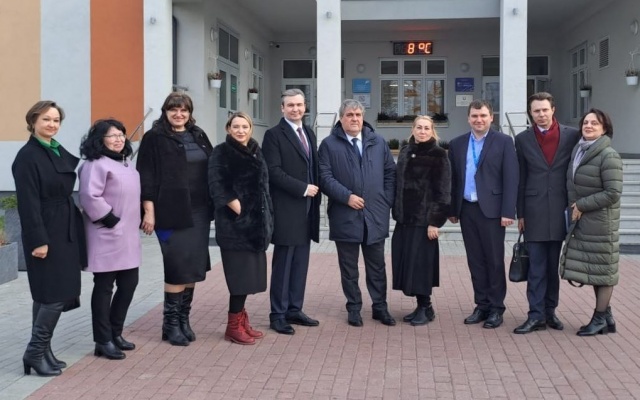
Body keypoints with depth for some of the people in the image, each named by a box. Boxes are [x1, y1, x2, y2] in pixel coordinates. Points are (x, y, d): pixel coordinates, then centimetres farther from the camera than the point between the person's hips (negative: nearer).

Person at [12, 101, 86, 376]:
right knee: (55, 294, -9)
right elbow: (28, 203, -17)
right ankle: (35, 352, 4)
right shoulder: (27, 156, -11)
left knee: (50, 295, 12)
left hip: (65, 232, 8)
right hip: (45, 234, -8)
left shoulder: (59, 152, 13)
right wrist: (38, 240, -21)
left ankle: (43, 351, 19)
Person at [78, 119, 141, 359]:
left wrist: (135, 222, 15)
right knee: (104, 287, -1)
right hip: (107, 236, -9)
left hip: (128, 236, 9)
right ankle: (103, 341, 8)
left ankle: (115, 333, 26)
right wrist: (111, 221, -18)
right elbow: (90, 197, -23)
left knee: (129, 283, 12)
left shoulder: (126, 163, 16)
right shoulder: (96, 164, -14)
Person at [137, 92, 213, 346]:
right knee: (177, 267, -4)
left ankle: (184, 319, 19)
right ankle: (171, 323, 8)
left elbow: (212, 169, 18)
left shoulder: (199, 136, 14)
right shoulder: (154, 138, -3)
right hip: (172, 212, -6)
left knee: (194, 266, 7)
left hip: (198, 211, 6)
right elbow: (147, 177, -8)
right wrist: (149, 210, -13)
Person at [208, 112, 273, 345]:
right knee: (241, 273, -6)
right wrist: (239, 210, -18)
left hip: (255, 222, 7)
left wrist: (265, 218, 9)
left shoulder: (255, 152, 14)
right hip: (234, 223, -7)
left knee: (249, 273, 8)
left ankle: (241, 320, 19)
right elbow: (217, 187, -15)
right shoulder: (222, 152, -5)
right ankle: (234, 326, 5)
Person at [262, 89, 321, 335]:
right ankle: (278, 315, 7)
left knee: (300, 263, 10)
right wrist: (302, 189, -16)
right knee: (283, 264, -1)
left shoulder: (309, 133, 17)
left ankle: (294, 310, 19)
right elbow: (274, 171, -15)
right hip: (286, 209, -7)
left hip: (306, 208, 7)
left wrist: (315, 191, 5)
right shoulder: (274, 135, -6)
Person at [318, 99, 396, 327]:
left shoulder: (378, 142, 10)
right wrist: (347, 196, -16)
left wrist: (387, 201, 2)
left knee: (377, 265, 10)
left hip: (376, 215, 3)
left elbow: (390, 172, 12)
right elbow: (325, 177, -7)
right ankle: (354, 309, 18)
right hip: (345, 216, -2)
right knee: (349, 267, 7)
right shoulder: (329, 145, 0)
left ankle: (380, 307, 21)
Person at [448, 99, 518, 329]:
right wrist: (452, 209, 7)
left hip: (491, 210, -3)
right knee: (475, 260, 9)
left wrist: (508, 211, -12)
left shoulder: (503, 142, 0)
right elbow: (453, 179, 11)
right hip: (467, 210, 4)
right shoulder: (457, 144, 10)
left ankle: (496, 308, 12)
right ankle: (482, 305, 18)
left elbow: (510, 178, -5)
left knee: (494, 260, 3)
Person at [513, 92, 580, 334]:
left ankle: (550, 310, 20)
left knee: (553, 265, 9)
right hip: (534, 210, 0)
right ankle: (536, 315, 3)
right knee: (536, 266, 0)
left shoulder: (572, 135, 1)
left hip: (561, 209, 0)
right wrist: (520, 213, 4)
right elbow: (520, 179, 5)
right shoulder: (523, 139, 3)